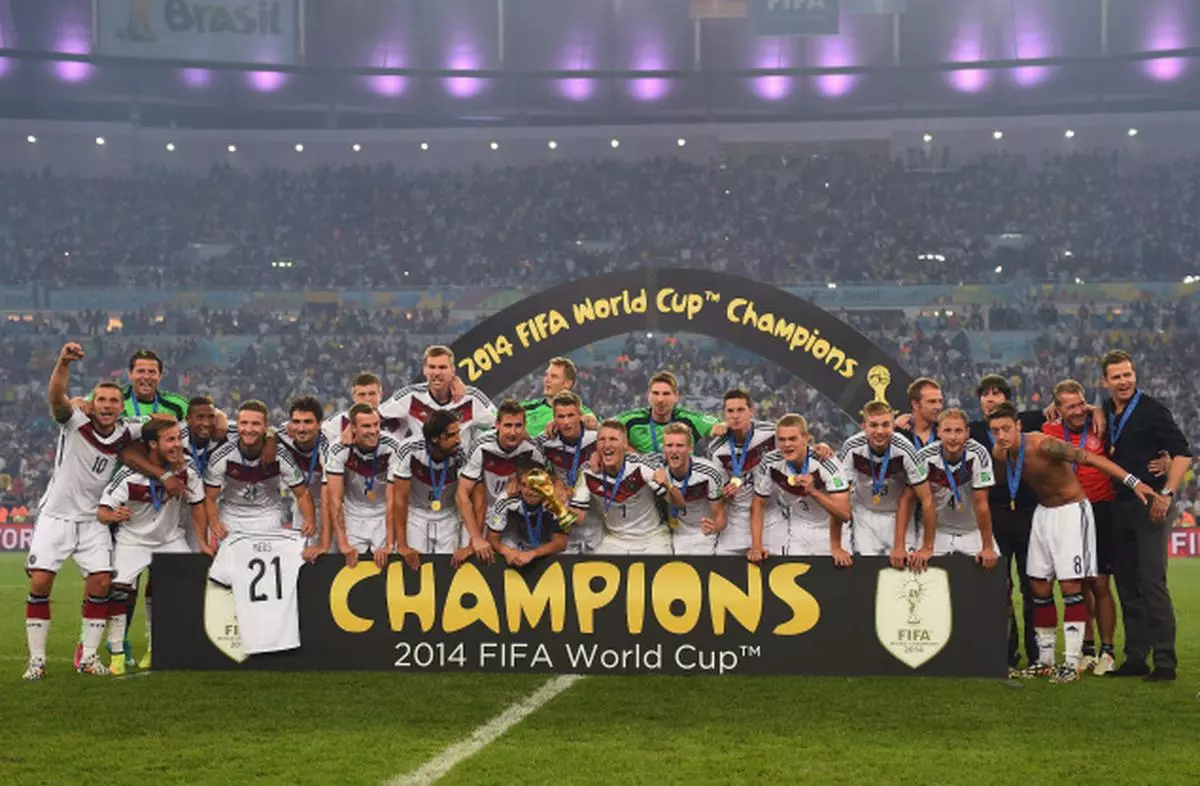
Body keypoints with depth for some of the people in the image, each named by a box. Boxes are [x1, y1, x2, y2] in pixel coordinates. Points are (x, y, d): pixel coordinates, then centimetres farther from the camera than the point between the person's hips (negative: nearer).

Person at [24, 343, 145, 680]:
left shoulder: (125, 434, -3)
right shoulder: (75, 422, -13)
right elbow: (56, 398, -33)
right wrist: (64, 363, -51)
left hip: (92, 520, 3)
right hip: (56, 515, -3)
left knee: (101, 582, -8)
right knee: (40, 581, -11)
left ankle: (88, 656, 5)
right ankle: (36, 658, -1)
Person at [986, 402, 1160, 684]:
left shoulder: (1043, 446, -27)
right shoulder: (999, 453, -7)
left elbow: (1090, 458, -25)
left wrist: (1132, 481, -27)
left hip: (1071, 511, -7)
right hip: (1043, 511, 7)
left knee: (1070, 585, -12)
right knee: (1039, 587, 7)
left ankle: (1072, 663, -12)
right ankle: (1045, 660, 16)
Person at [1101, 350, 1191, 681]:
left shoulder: (1151, 410, -8)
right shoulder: (1106, 413, 11)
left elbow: (1182, 454, -10)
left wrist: (1166, 494, -19)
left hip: (1149, 506, -7)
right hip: (1120, 506, 7)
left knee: (1152, 583, -11)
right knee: (1127, 585, 9)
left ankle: (1165, 662, -8)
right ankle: (1135, 659, 16)